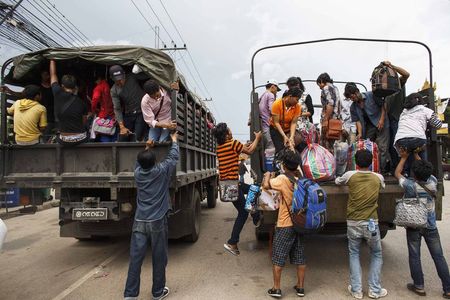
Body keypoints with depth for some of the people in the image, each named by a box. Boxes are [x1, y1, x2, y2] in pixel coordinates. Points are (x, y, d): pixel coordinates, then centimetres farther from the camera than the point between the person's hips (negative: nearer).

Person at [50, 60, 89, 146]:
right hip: (81, 139, 1)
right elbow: (84, 122, 3)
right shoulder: (81, 103, -3)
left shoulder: (58, 95, -8)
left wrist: (52, 60, 19)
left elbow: (53, 75, 7)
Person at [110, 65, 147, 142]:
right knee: (122, 140, 8)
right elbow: (117, 109, -6)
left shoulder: (132, 77, -6)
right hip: (128, 115, 3)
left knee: (137, 140, -11)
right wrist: (122, 127, -15)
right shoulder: (114, 90, -4)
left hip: (141, 113, -3)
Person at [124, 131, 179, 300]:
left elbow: (140, 163, 28)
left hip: (139, 222, 4)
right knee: (159, 259, 8)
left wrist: (146, 148, 32)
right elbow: (174, 157, 8)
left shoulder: (137, 173, 4)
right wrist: (174, 140, 23)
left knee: (135, 258, 5)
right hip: (157, 222, -3)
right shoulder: (162, 171, -6)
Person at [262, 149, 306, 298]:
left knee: (278, 258, 7)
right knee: (300, 258, 15)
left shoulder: (282, 179, -17)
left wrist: (267, 175, -6)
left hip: (285, 225, -5)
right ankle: (300, 287, 24)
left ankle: (276, 288, 13)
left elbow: (265, 185, -26)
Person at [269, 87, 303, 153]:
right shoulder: (277, 104, -25)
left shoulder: (297, 106, -16)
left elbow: (293, 123, -16)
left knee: (291, 148, -13)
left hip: (289, 129, 3)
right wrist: (284, 136, -29)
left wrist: (291, 137, -29)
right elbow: (276, 122, -23)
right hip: (276, 129, -3)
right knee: (280, 149, -15)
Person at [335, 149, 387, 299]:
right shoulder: (378, 178, 0)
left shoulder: (350, 175, -4)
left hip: (353, 223, 0)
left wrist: (340, 179, 35)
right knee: (376, 255, 20)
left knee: (354, 254, 16)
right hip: (371, 222, 1)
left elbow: (337, 181, 15)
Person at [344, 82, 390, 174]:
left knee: (382, 147, -8)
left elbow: (383, 105, -4)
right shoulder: (353, 107, 2)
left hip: (380, 124, -5)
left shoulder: (371, 96, -10)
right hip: (369, 127, 5)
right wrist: (360, 133, -16)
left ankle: (383, 169, -3)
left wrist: (382, 119, -12)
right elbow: (357, 121, -3)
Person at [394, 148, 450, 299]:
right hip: (431, 226, 3)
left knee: (414, 256, 8)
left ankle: (419, 286, 16)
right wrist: (416, 156, 19)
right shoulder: (433, 182, -9)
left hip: (413, 226, -3)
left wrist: (404, 157, 9)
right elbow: (426, 170, 11)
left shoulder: (410, 185, -18)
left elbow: (397, 173, 0)